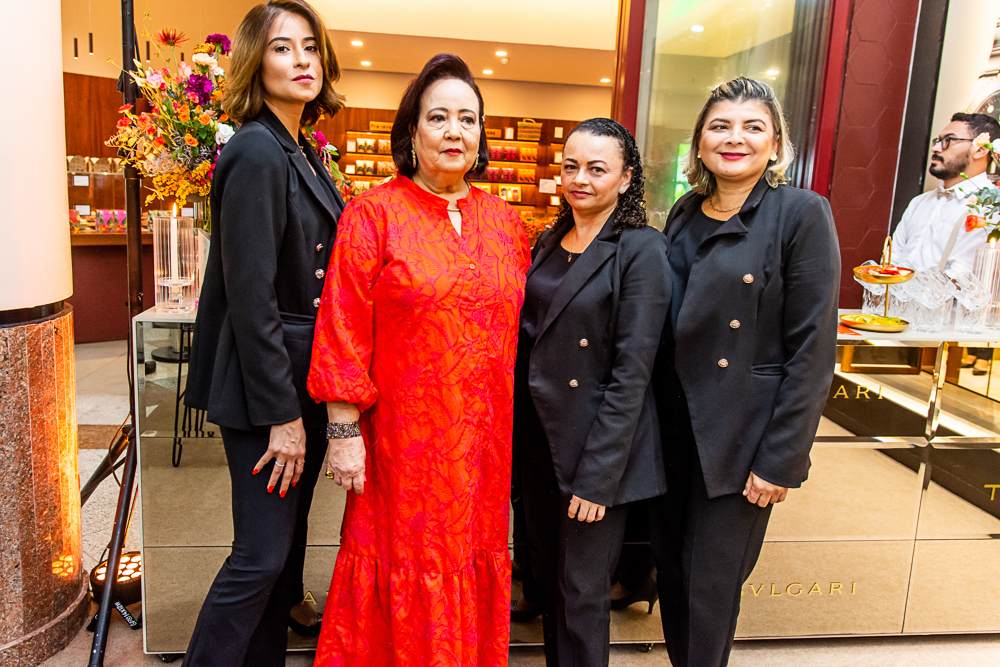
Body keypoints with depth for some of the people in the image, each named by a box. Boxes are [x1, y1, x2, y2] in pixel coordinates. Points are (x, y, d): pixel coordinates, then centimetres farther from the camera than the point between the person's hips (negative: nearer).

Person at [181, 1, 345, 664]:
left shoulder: (304, 153, 12)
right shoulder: (256, 153, -16)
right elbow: (250, 299, -20)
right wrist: (282, 413, -18)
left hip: (303, 381, 9)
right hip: (266, 387, -9)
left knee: (286, 544, 18)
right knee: (261, 556, 1)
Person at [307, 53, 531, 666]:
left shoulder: (504, 220, 7)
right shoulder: (374, 214, -6)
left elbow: (519, 324, 11)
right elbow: (343, 333, -9)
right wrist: (344, 431, -12)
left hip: (485, 438, 4)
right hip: (405, 437, -4)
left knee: (475, 558, 17)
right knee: (405, 569, 10)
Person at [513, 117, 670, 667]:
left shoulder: (641, 250, -12)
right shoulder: (548, 243, 9)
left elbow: (632, 373, -16)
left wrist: (597, 476, -17)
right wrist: (512, 432, 7)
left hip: (599, 442, -6)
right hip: (536, 436, 7)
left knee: (582, 591, 8)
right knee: (546, 572, 20)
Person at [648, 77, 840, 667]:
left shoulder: (802, 213, -10)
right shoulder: (686, 213, 7)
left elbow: (813, 348, -12)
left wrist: (780, 461, -14)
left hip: (741, 435, -5)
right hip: (673, 424, 6)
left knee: (710, 585, 7)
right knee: (671, 567, 17)